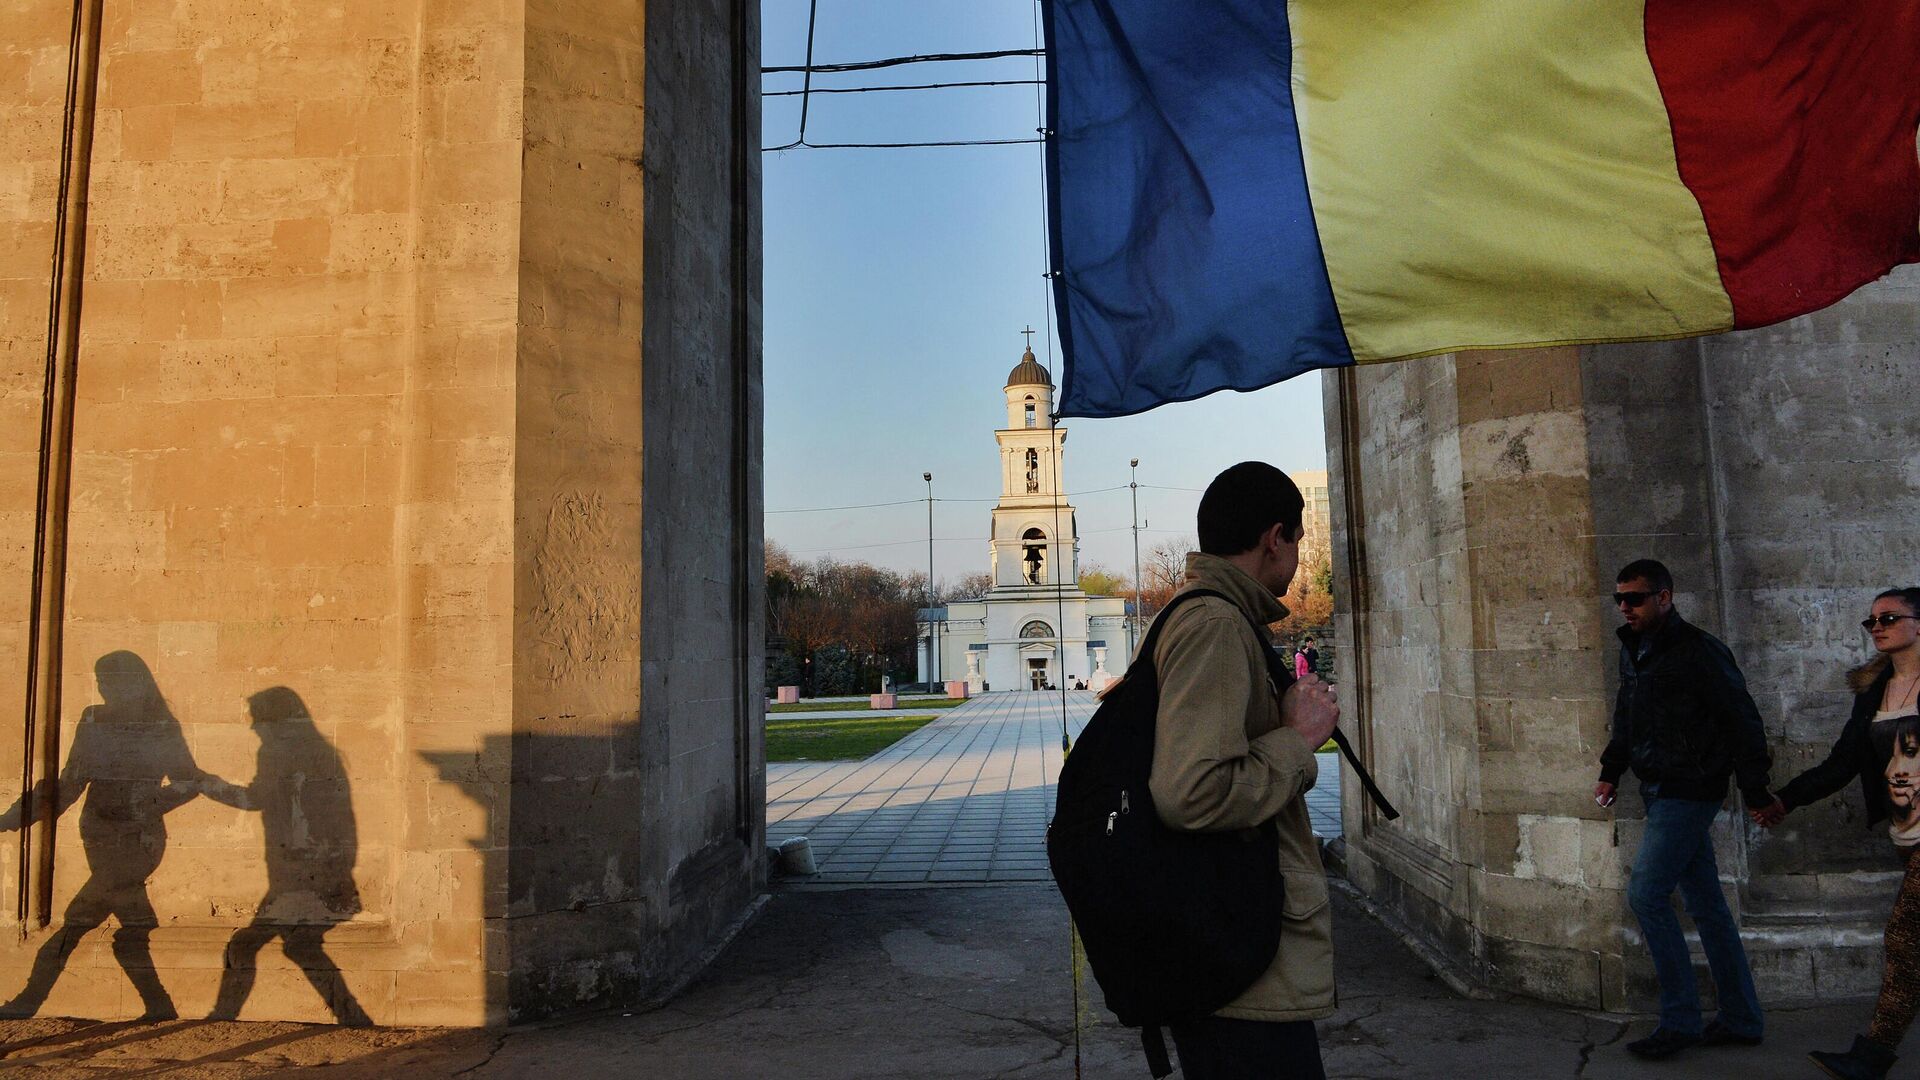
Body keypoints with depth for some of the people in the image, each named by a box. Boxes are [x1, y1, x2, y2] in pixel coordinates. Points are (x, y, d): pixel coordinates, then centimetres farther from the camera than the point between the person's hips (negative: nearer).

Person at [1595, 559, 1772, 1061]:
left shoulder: (1697, 650, -15)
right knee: (1705, 903, 13)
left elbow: (1742, 720, -14)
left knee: (1646, 895, -10)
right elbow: (1626, 717, 22)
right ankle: (1742, 1019, 23)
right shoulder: (1634, 649, 11)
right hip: (1662, 791, 9)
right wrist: (1611, 771, 17)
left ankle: (1680, 1020, 2)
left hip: (1688, 791, -9)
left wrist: (1755, 790, -14)